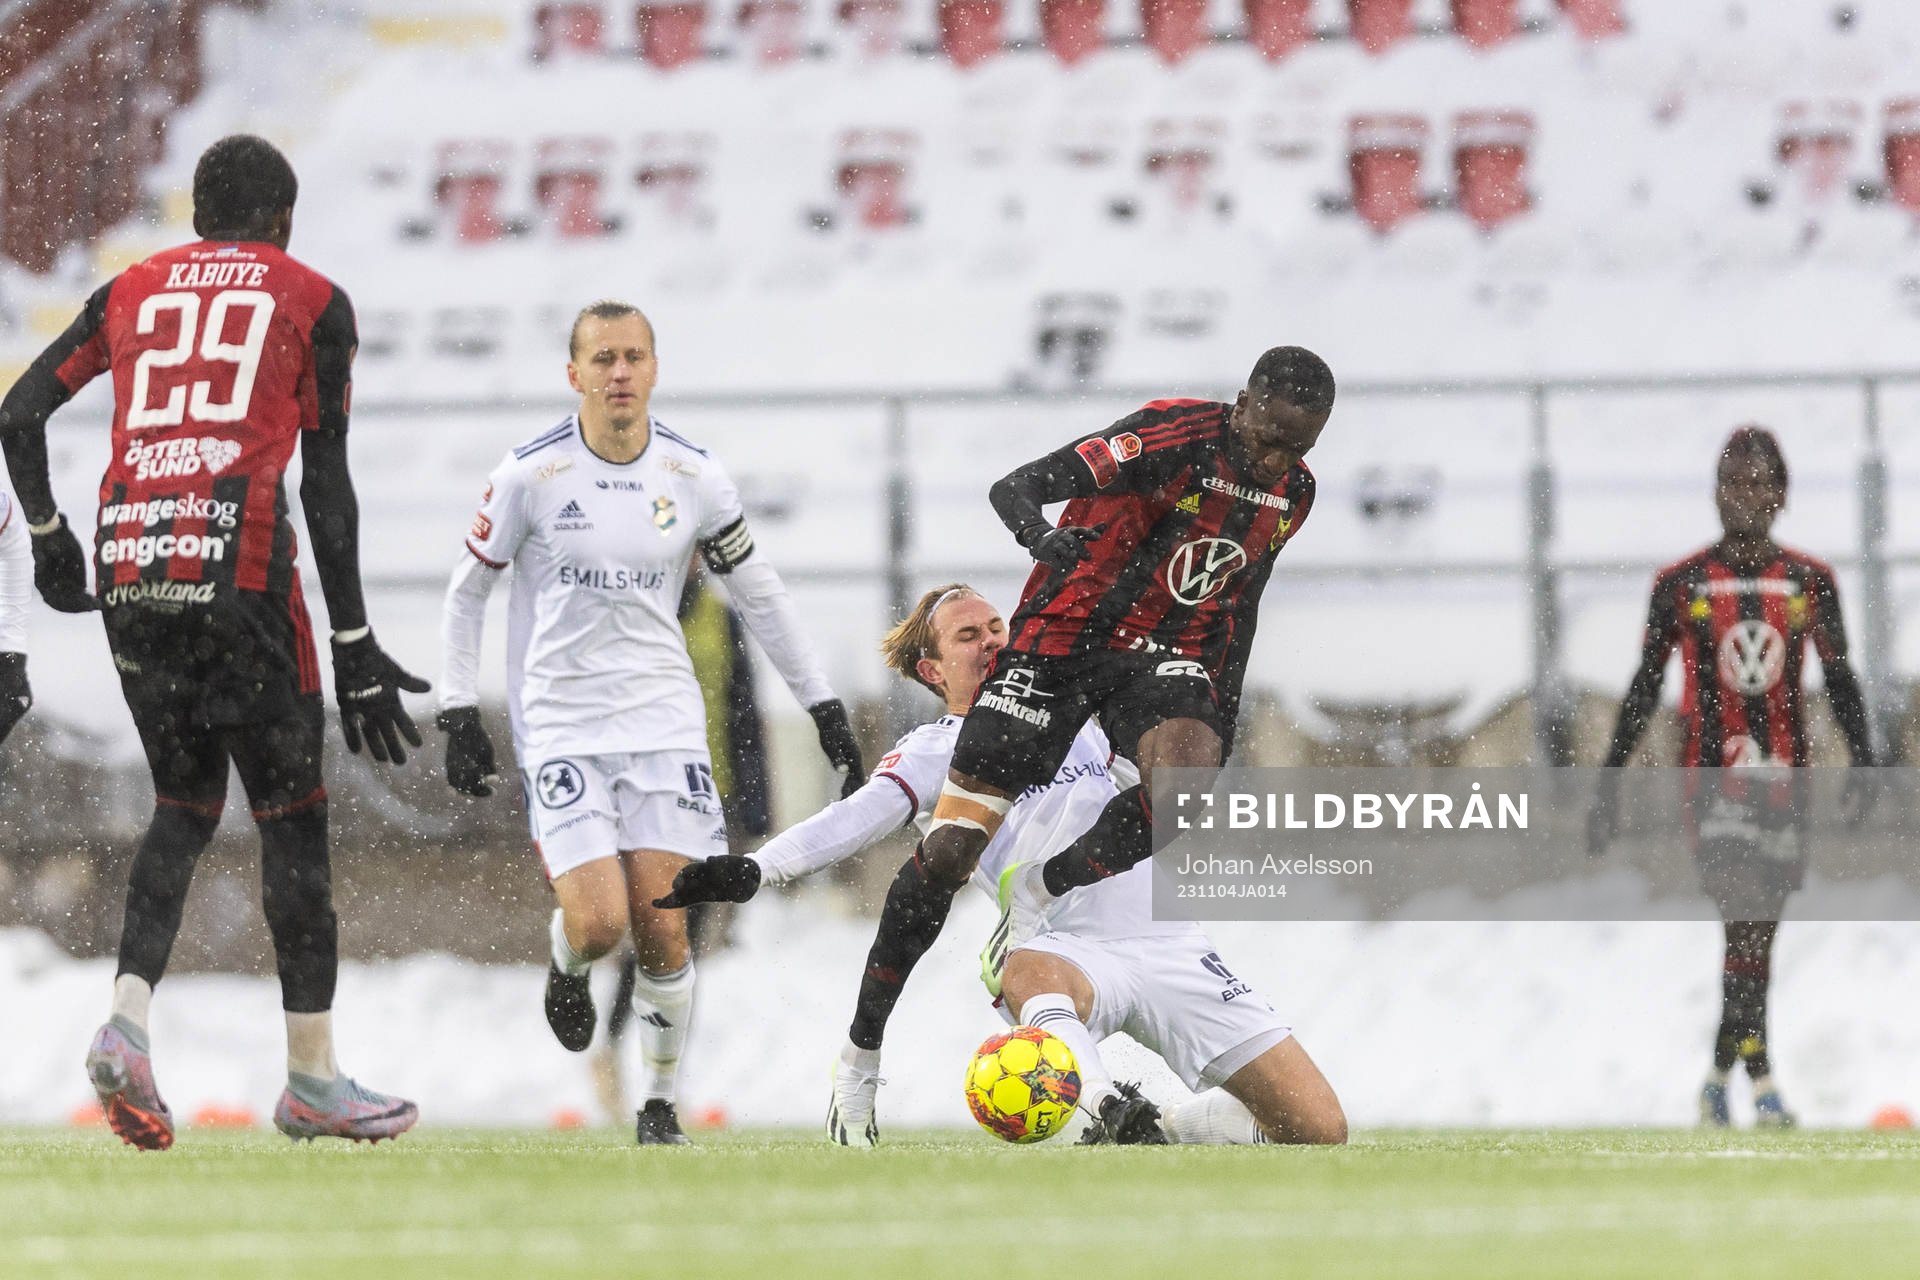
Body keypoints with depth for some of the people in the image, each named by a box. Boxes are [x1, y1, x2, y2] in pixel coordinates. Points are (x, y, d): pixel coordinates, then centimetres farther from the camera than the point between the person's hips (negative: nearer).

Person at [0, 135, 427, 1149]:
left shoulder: (130, 291, 18)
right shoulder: (312, 303, 9)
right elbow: (326, 486, 3)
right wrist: (354, 648, 4)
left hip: (128, 571, 4)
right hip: (238, 570, -4)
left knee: (183, 806, 17)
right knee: (292, 817, 4)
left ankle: (128, 1021, -4)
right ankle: (312, 1078, 6)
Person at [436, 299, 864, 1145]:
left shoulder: (694, 477, 1)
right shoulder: (529, 474, -5)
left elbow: (758, 594, 14)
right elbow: (467, 592, 7)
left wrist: (823, 707, 14)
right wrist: (460, 715, 2)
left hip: (662, 721, 2)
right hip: (560, 725, -2)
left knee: (662, 930, -7)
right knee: (598, 924, -16)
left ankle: (659, 1104, 11)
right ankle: (567, 969, 21)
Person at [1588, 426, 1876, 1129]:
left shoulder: (1810, 582, 6)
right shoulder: (1681, 585, 2)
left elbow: (1840, 680, 9)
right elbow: (1644, 688, 7)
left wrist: (1861, 765, -4)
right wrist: (1608, 784, 6)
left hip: (1785, 775, 3)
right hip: (1710, 775, -3)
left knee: (1758, 931, 8)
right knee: (1746, 916, -19)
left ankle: (1721, 1072, 24)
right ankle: (1760, 1078, -25)